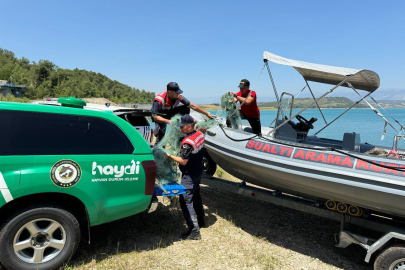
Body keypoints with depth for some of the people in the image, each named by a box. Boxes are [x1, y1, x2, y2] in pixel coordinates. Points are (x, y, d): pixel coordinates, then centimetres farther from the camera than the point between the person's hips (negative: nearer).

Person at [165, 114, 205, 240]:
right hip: (198, 171, 10)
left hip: (189, 175, -9)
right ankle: (200, 220, 42)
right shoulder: (200, 134, -2)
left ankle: (194, 231, -2)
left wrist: (169, 156, -15)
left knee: (186, 201, -4)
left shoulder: (187, 142, -28)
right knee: (196, 196, 25)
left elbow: (183, 161, -25)